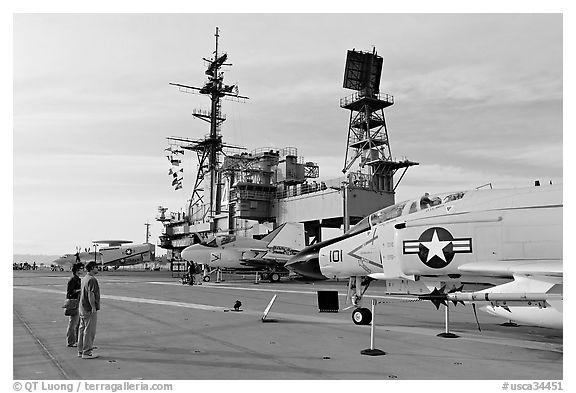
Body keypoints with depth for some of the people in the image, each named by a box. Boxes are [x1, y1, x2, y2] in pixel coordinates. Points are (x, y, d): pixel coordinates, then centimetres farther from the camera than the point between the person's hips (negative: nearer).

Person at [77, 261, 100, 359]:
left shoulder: (84, 279, 15)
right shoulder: (92, 279, -16)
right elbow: (90, 294, -22)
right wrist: (93, 307, -20)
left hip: (83, 308, 10)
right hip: (89, 309, -10)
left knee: (82, 329, 14)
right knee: (89, 331, -4)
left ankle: (81, 351, 22)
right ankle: (86, 352, 0)